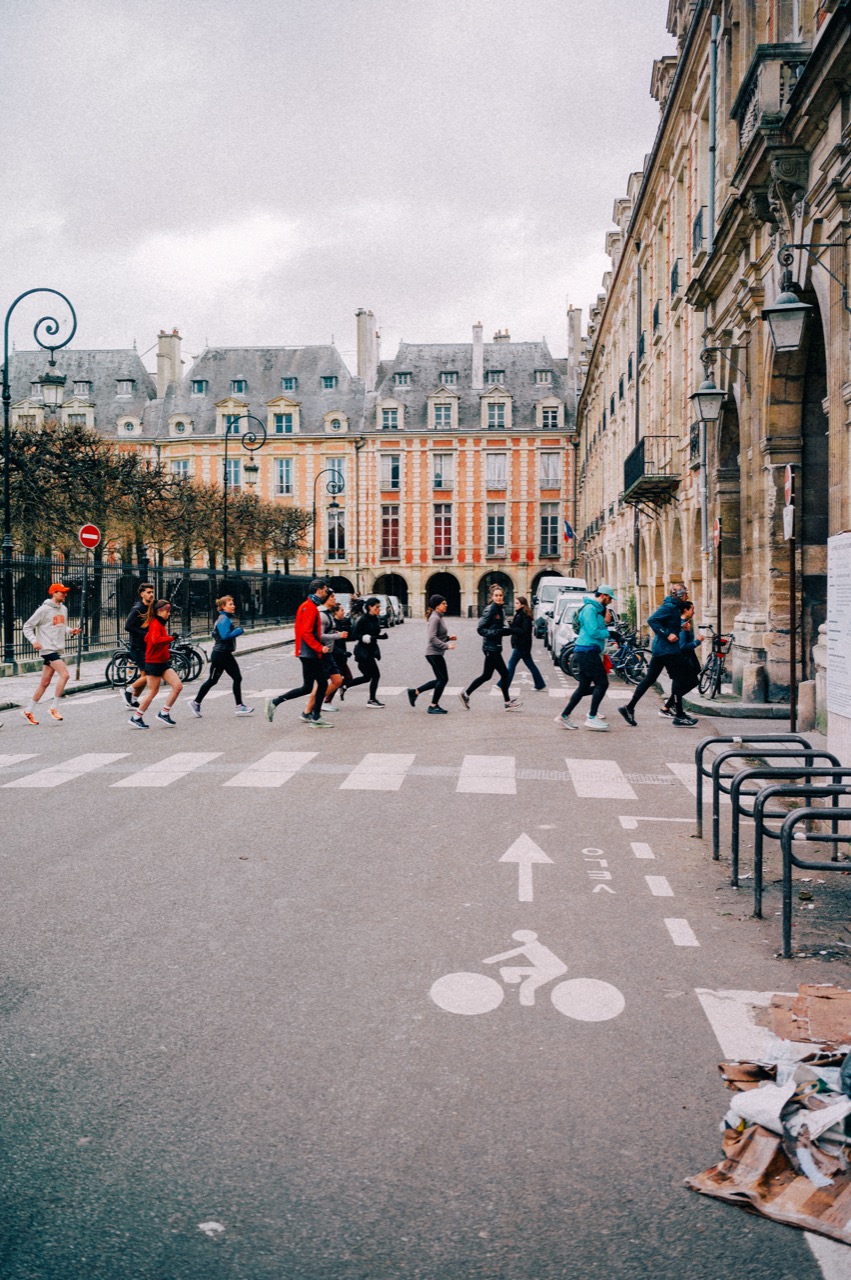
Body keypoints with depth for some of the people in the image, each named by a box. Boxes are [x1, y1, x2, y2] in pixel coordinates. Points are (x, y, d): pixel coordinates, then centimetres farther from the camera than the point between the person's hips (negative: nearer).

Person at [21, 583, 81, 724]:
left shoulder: (63, 609, 13)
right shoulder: (44, 610, -9)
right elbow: (27, 626, -4)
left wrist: (71, 631, 3)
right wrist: (34, 641, -18)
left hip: (58, 649, 8)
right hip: (47, 648, -8)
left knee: (45, 682, 11)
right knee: (64, 674, -19)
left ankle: (28, 711, 20)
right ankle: (53, 708, -11)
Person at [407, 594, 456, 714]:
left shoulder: (438, 617, 14)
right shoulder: (435, 618, -16)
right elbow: (432, 638, -23)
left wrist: (448, 638, 8)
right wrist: (446, 645, -24)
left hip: (436, 653, 10)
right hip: (434, 653, -10)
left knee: (440, 679, 14)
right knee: (443, 679, -4)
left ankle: (415, 692, 20)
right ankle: (433, 706, 5)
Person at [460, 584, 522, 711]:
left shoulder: (501, 609, 12)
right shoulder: (490, 610, -14)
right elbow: (480, 629, -15)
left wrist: (507, 630, 2)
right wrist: (495, 633, -25)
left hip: (495, 647, 9)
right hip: (491, 647, -9)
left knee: (486, 675, 14)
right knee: (504, 673, -2)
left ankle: (465, 694, 22)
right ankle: (507, 702, 9)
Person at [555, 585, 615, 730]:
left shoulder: (597, 609, 21)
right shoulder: (590, 608, -11)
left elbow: (598, 628, 21)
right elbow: (593, 631, -20)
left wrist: (605, 623, 4)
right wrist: (607, 633, -5)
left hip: (589, 652, 10)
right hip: (588, 651, -10)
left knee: (584, 687, 10)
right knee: (602, 683, -9)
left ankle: (564, 717, 12)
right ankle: (592, 718, -7)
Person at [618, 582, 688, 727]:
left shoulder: (674, 607, 16)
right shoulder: (669, 607, -14)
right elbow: (652, 620, -24)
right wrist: (667, 634, -24)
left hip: (660, 649, 10)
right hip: (666, 650, -10)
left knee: (649, 680, 9)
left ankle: (629, 708, 9)